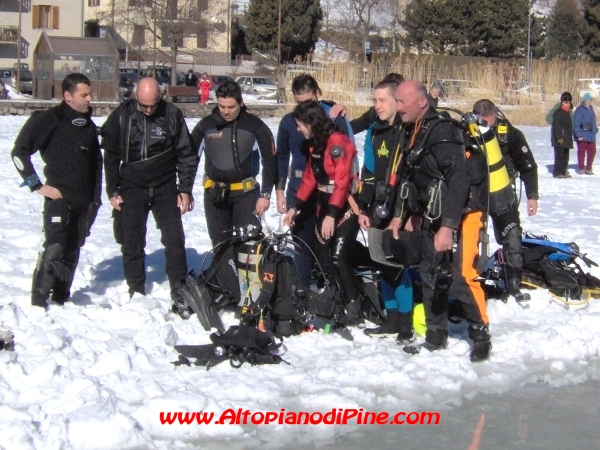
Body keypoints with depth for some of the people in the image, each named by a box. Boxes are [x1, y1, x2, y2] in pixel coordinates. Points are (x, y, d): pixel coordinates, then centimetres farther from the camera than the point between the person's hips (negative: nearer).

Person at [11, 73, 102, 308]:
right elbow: (19, 152, -9)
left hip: (84, 201, 6)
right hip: (59, 198, -6)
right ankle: (38, 302, -7)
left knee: (72, 253, 8)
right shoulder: (48, 120, -6)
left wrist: (96, 196, 17)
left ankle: (61, 300, 17)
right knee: (54, 250, -13)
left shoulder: (88, 125, 14)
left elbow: (97, 162, 24)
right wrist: (37, 185, -11)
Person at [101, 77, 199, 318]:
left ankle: (180, 295, 3)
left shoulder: (172, 115, -6)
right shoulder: (122, 116, -5)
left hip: (165, 189, 0)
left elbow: (186, 154, 2)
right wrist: (113, 191, 1)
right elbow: (110, 155, 4)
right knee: (132, 244, 2)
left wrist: (185, 189, -2)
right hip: (132, 189, 0)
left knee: (175, 241, -4)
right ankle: (137, 294, 14)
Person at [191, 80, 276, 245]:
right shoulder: (205, 125, -2)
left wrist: (265, 194, -8)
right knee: (220, 243, 7)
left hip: (246, 193, -2)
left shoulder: (256, 126, -7)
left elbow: (270, 162, -3)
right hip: (214, 194, 2)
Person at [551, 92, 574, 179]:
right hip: (560, 140, -9)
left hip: (566, 139, 9)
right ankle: (557, 172, -6)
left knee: (565, 156, 12)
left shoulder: (567, 112, 17)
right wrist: (559, 137, -24)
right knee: (559, 155, -9)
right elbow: (556, 126, -19)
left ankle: (563, 171, 20)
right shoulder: (558, 112, -12)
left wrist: (570, 138, 23)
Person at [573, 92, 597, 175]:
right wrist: (579, 135, -19)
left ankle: (588, 168, 18)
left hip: (591, 136, 7)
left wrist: (595, 130, 16)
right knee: (581, 152, 3)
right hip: (582, 137, -7)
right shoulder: (579, 110, -11)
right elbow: (576, 124, -15)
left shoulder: (591, 110, 14)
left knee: (592, 152, 7)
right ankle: (581, 168, 14)